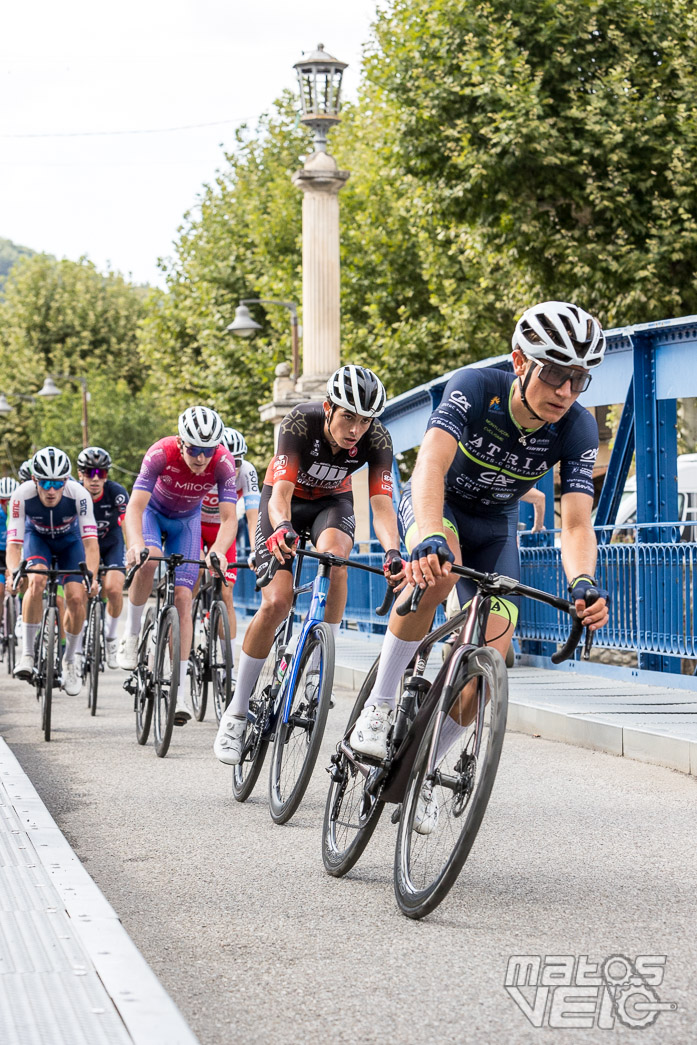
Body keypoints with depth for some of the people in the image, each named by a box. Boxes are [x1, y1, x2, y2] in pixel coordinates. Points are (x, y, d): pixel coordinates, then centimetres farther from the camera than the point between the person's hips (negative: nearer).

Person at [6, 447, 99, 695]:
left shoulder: (79, 494, -36)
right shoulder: (22, 495, -34)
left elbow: (90, 541, -37)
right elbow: (14, 542, -34)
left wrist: (91, 576, -52)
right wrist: (13, 573, -52)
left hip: (70, 541, 0)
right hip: (37, 538, 0)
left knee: (77, 598, -14)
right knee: (36, 582, -30)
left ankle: (70, 660, 10)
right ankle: (27, 654, -19)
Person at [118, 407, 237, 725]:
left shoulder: (223, 462, -31)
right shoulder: (161, 453, -35)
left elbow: (229, 517, -34)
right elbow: (135, 507, -40)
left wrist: (218, 551, -53)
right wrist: (136, 543, -59)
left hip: (186, 520, 1)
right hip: (152, 511, -1)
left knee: (182, 597, -10)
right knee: (147, 562, -34)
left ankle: (180, 690, -9)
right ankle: (131, 635, -10)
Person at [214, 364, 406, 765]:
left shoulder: (377, 438, -27)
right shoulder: (301, 423, -33)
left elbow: (382, 503, -34)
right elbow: (281, 491, -41)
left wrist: (393, 551, -54)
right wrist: (281, 529, -63)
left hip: (332, 501, 2)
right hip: (286, 498, -2)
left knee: (332, 552, -35)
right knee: (276, 602, -18)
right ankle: (237, 712, -5)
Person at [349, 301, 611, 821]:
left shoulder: (577, 429, -25)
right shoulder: (476, 387, -32)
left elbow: (576, 523, -31)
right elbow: (433, 460, -47)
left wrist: (583, 584, -53)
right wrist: (430, 538, -65)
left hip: (494, 528, 3)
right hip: (435, 504, -3)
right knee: (438, 569, -39)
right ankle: (380, 704, -23)